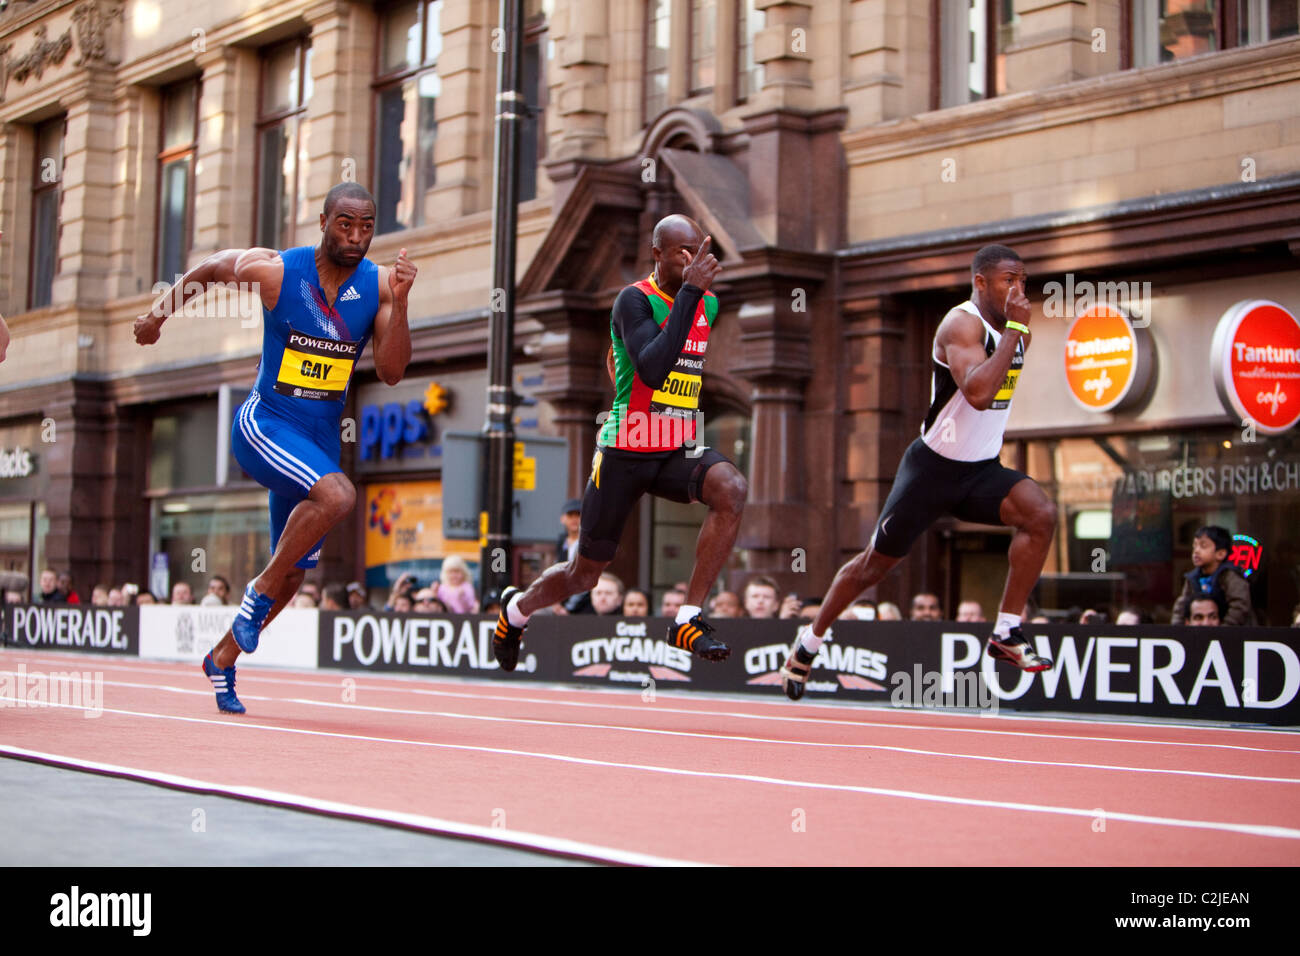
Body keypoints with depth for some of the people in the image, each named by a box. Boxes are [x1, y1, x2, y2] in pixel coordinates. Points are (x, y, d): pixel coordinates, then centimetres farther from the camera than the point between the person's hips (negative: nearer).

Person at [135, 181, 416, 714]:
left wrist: (399, 303, -24)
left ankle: (223, 659, 33)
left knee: (293, 575, 11)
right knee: (337, 494, -33)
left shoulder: (379, 285, -5)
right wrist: (159, 313, 12)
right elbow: (207, 270, 8)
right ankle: (258, 592, -13)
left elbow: (391, 372, -13)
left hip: (320, 437, 5)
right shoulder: (273, 270, -11)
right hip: (264, 424, -4)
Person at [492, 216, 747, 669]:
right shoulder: (635, 300, -16)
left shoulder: (708, 304, 6)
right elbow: (651, 370, -34)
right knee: (584, 573, 8)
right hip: (625, 453, -5)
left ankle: (689, 619, -21)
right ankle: (517, 608, 41)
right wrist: (690, 290, -35)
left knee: (732, 489, -29)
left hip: (680, 450, 5)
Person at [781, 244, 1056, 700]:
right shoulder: (963, 324, -18)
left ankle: (1006, 634, -15)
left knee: (1041, 514, -22)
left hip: (982, 470, 6)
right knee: (875, 562, 5)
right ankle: (809, 641, 26)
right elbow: (978, 394, -36)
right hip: (933, 467, -6)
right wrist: (1014, 329, -33)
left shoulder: (1015, 328, 7)